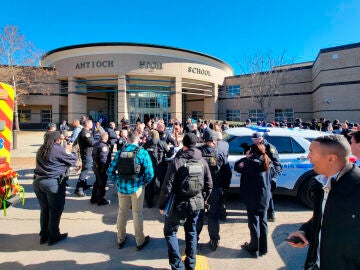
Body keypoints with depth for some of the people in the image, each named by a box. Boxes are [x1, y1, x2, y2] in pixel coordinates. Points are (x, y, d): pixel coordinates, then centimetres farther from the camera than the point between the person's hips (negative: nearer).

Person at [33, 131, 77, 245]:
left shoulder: (41, 149, 9)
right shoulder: (59, 149, -13)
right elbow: (72, 160, -4)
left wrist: (67, 152, 20)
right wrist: (72, 153, 17)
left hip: (38, 182, 7)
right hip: (53, 183, -7)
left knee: (44, 209, 18)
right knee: (55, 210, 7)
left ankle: (43, 236, 29)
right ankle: (53, 237, 18)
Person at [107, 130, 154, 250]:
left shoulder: (120, 152, -3)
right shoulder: (142, 152, -13)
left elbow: (110, 171, -2)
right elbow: (150, 173, -17)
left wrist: (118, 181, 11)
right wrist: (144, 182, 1)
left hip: (122, 186, 3)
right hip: (137, 187, -3)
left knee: (122, 212, 20)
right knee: (137, 213, 12)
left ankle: (120, 239, 36)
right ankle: (140, 241, 27)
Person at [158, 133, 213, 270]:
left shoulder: (177, 161, -16)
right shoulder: (202, 162, -2)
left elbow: (167, 186, -16)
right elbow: (209, 184, 5)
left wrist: (162, 205, -5)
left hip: (179, 203, -4)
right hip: (197, 203, 5)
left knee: (170, 231, 14)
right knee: (191, 231, 23)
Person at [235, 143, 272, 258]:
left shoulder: (251, 163, -20)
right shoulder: (266, 163, 1)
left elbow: (237, 166, -12)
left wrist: (246, 157, -6)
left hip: (253, 199, -6)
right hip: (264, 198, 6)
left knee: (254, 224, 7)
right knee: (263, 223, 17)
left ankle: (254, 249, 21)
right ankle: (263, 248, 30)